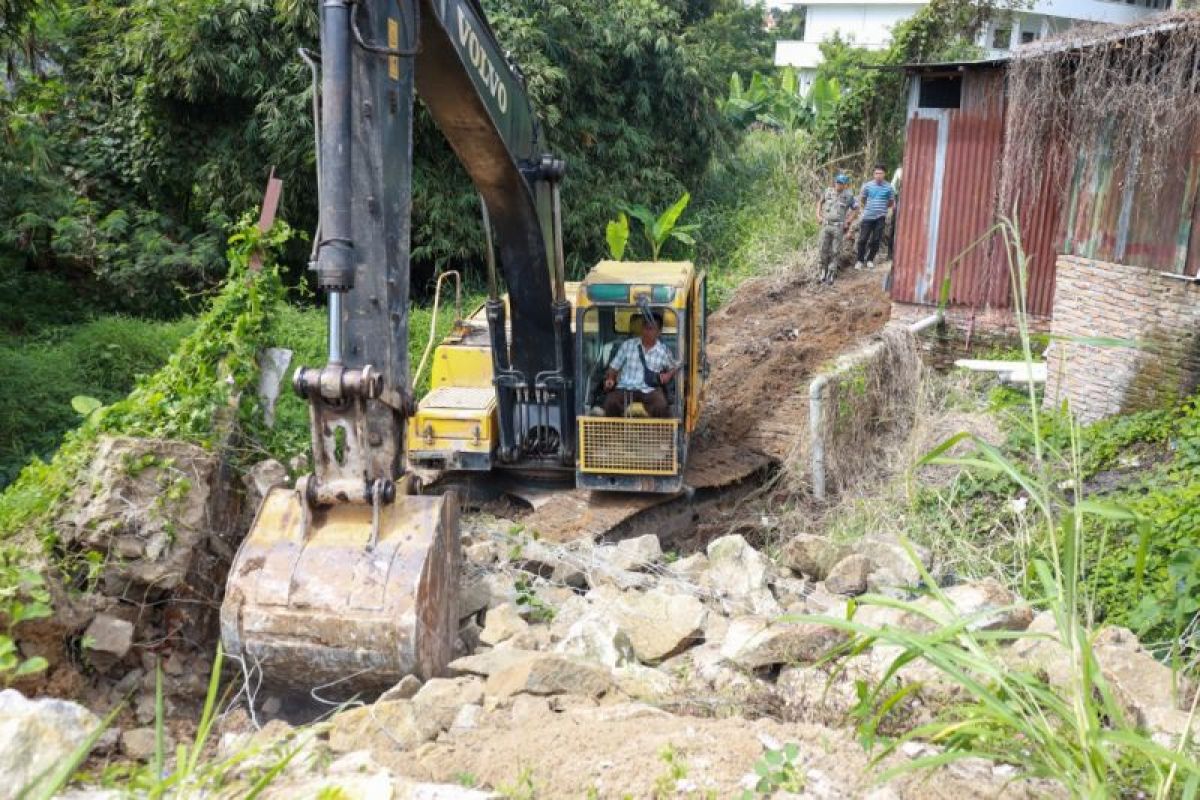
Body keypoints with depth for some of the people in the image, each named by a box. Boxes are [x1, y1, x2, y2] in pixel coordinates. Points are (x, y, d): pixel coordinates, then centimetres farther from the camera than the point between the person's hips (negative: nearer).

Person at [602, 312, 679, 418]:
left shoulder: (663, 351, 10)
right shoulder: (628, 345, 9)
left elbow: (674, 367, 23)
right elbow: (614, 366, 12)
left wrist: (668, 375, 1)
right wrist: (610, 379, -6)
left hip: (649, 390, 0)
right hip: (625, 388, 0)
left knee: (661, 406, -32)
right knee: (610, 402, -32)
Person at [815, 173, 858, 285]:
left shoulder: (849, 195, -4)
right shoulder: (828, 191, 2)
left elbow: (855, 209, 7)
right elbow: (820, 202, 18)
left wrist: (848, 221, 1)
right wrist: (818, 215, 8)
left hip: (838, 227, -2)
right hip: (826, 225, 2)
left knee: (835, 252, 1)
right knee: (824, 250, 3)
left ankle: (831, 275, 9)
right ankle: (823, 271, 18)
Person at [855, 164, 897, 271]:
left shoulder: (888, 187, -1)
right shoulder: (867, 185, -3)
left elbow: (892, 202, 12)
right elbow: (861, 199, 11)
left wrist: (882, 208, 8)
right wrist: (868, 207, 12)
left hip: (880, 217, 0)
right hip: (868, 216, 0)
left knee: (875, 240, 5)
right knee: (863, 239, 0)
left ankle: (870, 260, 20)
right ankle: (860, 260, 12)